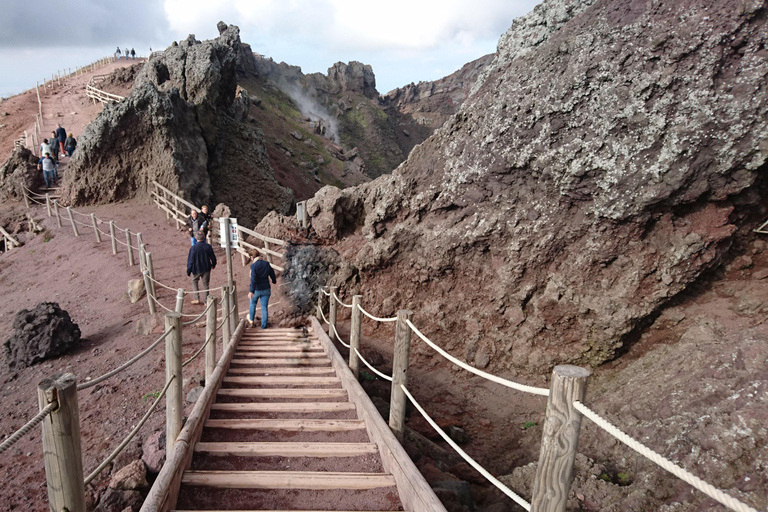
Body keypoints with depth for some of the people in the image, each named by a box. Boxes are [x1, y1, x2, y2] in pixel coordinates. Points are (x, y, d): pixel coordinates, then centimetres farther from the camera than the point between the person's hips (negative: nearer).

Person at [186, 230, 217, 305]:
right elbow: (213, 257, 2)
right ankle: (206, 301, 18)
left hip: (196, 269, -2)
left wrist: (188, 272, -2)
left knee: (194, 282, 21)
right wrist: (213, 265, 23)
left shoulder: (193, 248, -18)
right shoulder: (208, 246, -10)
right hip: (206, 269, 2)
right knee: (206, 284, 13)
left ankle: (196, 299, 16)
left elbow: (190, 260, -12)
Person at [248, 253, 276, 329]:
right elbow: (272, 274, 14)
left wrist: (251, 291, -31)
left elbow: (253, 279, -25)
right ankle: (264, 325, 10)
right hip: (266, 289, 3)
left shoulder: (253, 266, -15)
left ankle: (251, 320, 36)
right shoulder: (267, 265, -1)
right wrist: (274, 281, 35)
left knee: (253, 304, 22)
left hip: (256, 289, -3)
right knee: (264, 307, 8)